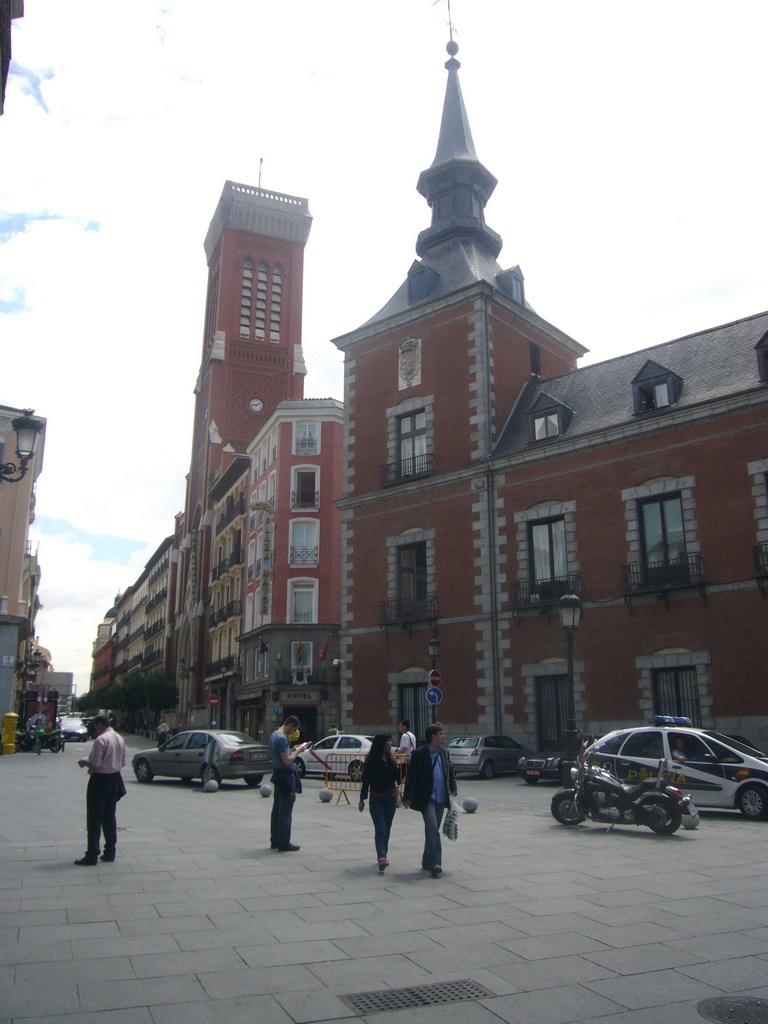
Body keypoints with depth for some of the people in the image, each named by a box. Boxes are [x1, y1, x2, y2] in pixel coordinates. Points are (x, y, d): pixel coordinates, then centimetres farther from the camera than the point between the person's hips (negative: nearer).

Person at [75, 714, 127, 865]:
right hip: (115, 779, 8)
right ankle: (110, 852, 19)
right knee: (110, 816, 14)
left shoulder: (101, 740, -18)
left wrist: (84, 762, -2)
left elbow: (95, 764, -20)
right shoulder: (120, 739, 8)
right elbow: (122, 763, 12)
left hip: (100, 780, -8)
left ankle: (92, 855, 2)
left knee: (94, 818, 0)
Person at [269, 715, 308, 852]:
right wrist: (298, 750, -11)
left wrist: (293, 750, 11)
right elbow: (287, 761, -23)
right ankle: (284, 843, 0)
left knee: (277, 809, 14)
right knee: (285, 811, -4)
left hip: (278, 774, 10)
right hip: (286, 776, -10)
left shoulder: (274, 735, 11)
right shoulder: (282, 738, -20)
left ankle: (275, 841, 21)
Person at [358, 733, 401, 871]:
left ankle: (383, 856, 18)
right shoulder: (371, 761, -9)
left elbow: (397, 778, 6)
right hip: (376, 799, -5)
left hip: (391, 798, 5)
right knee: (380, 829, -12)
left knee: (387, 829, 9)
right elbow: (366, 781, -7)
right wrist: (362, 799, -7)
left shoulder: (391, 759, 7)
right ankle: (381, 857, -17)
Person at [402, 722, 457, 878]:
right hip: (426, 799, -6)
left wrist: (453, 788, 5)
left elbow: (450, 772, 19)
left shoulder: (444, 752, 9)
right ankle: (434, 863, -14)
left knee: (432, 830, 12)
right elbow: (411, 776, -10)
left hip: (441, 799, 6)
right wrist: (407, 797, -11)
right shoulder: (419, 754, -10)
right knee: (432, 829, -16)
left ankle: (427, 862, 23)